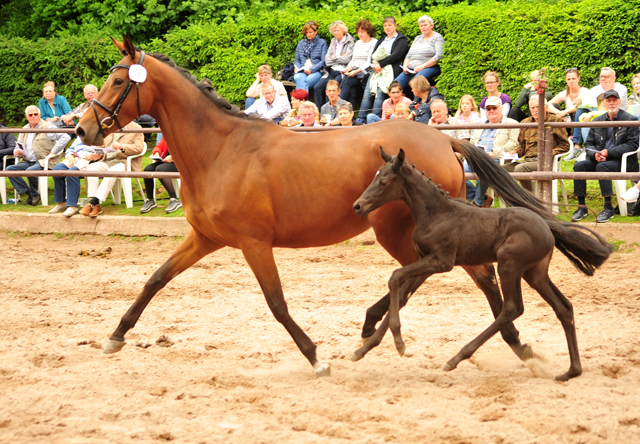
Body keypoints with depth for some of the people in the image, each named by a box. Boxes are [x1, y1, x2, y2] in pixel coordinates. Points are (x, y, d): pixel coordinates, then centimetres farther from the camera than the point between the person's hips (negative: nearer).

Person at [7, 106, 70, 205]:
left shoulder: (48, 127, -4)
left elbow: (65, 137, -14)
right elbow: (18, 147, 25)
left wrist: (53, 152, -15)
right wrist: (17, 152, -1)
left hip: (44, 161, -7)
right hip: (28, 162, 7)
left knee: (30, 171, -36)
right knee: (9, 169, -15)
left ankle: (34, 195, -9)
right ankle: (28, 193, -13)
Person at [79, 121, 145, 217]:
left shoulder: (136, 128, 6)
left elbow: (139, 148, -6)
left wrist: (122, 147, -22)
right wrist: (99, 155, 1)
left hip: (123, 162, -5)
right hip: (106, 161, 5)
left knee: (112, 171, -39)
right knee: (91, 168, -27)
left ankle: (93, 202, -40)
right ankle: (96, 206, -34)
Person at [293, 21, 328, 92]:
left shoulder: (322, 43, 10)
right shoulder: (301, 43, 24)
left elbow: (323, 61, 1)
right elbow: (297, 60, 24)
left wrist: (311, 69, -12)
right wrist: (297, 67, 1)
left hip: (316, 71, -3)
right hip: (302, 71, 3)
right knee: (298, 78, -36)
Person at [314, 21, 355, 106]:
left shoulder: (350, 43, 0)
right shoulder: (333, 42, 20)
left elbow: (346, 59, -11)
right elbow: (327, 59, 11)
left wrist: (334, 57, 3)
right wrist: (339, 58, -2)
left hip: (342, 72, -6)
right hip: (331, 71, 6)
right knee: (317, 88, -17)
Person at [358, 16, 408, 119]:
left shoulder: (401, 40, 7)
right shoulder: (381, 40, 28)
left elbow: (396, 55, -7)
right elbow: (373, 54, 17)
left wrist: (380, 64, -13)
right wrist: (374, 65, -5)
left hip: (390, 69, -6)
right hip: (377, 69, 6)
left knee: (380, 93, -25)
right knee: (367, 93, -12)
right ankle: (361, 119, -18)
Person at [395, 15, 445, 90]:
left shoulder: (437, 37, 5)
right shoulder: (418, 38, 27)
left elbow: (439, 56, -9)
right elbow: (408, 56, 26)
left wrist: (422, 66, -16)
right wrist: (405, 66, 3)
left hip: (429, 68, -6)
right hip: (411, 69, 6)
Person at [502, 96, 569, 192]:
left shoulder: (555, 121, 6)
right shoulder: (525, 123, 21)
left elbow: (565, 145, 4)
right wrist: (515, 152, 10)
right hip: (527, 159, 6)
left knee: (520, 168, -34)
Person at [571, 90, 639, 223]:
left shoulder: (630, 120, -1)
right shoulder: (597, 122, 14)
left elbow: (632, 145, -9)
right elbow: (588, 144, 15)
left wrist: (609, 152, -17)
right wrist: (595, 154, -10)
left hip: (622, 161, -5)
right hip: (599, 160, 5)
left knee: (602, 166, -35)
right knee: (579, 165, -21)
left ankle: (608, 208, -30)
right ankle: (581, 206, -19)